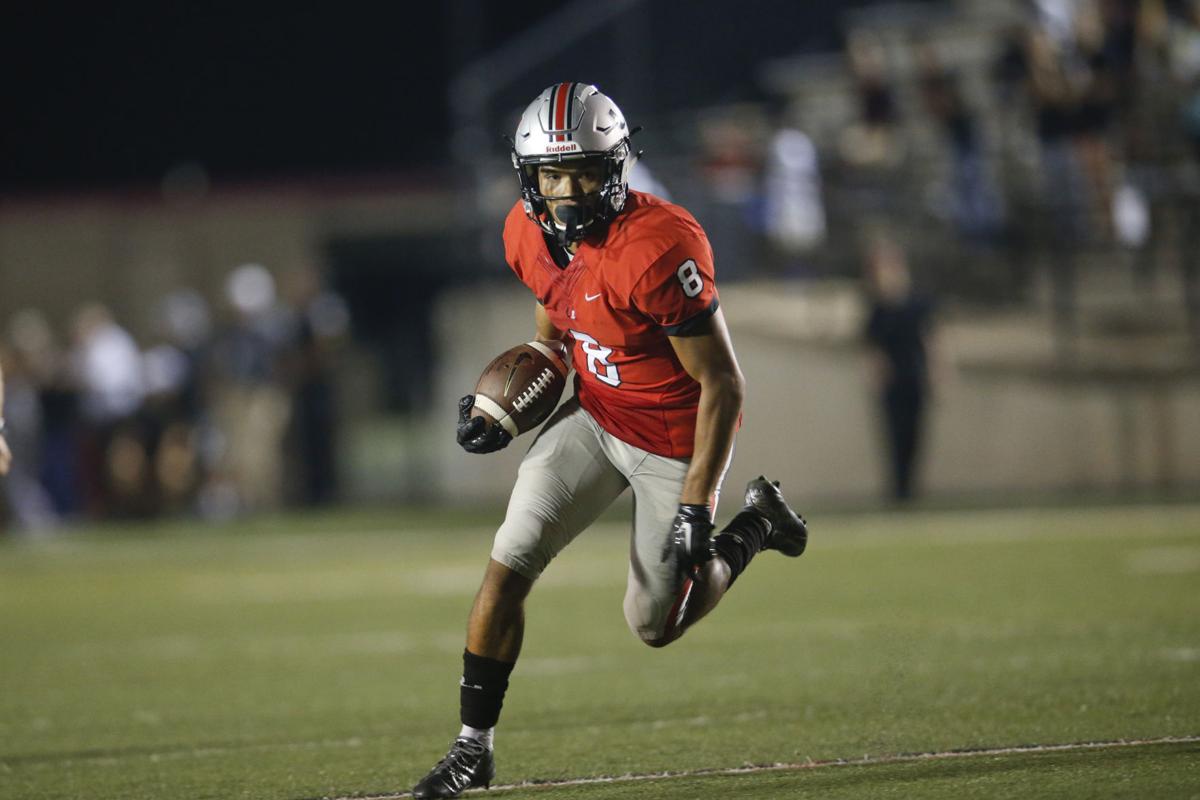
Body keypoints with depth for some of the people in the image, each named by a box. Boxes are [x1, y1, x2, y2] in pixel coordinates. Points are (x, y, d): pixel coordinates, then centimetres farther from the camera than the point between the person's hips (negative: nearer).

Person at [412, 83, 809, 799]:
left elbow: (723, 384, -25)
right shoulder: (530, 233, -8)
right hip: (596, 417, 6)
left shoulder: (656, 250, -31)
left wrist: (695, 508, -26)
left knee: (655, 625, 4)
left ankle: (756, 526, 31)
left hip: (675, 438, -6)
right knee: (509, 563, -9)